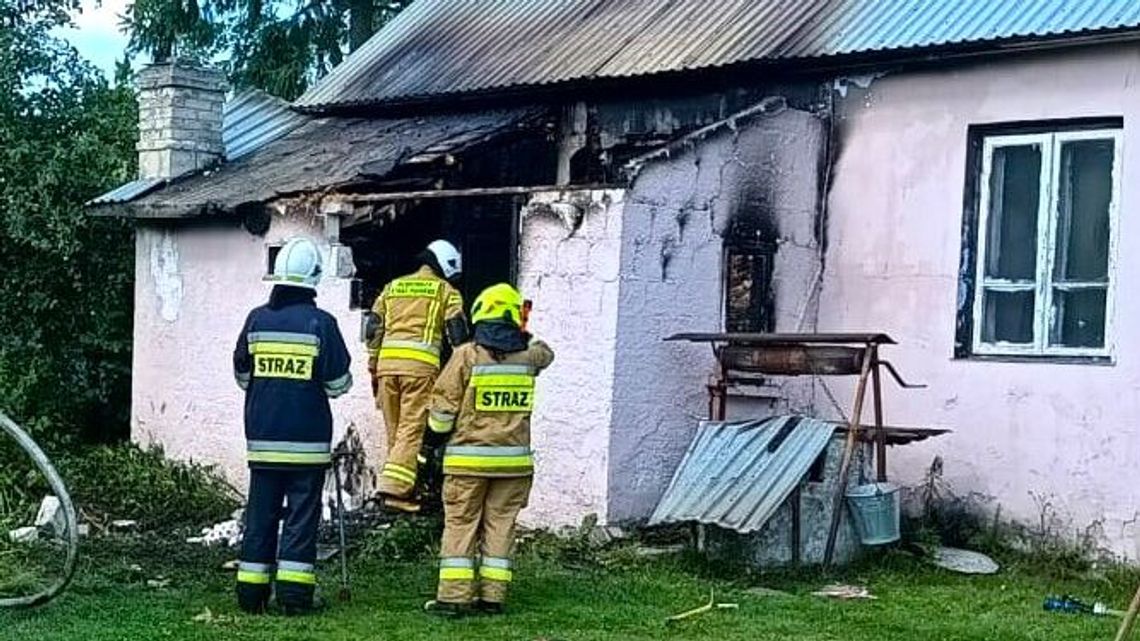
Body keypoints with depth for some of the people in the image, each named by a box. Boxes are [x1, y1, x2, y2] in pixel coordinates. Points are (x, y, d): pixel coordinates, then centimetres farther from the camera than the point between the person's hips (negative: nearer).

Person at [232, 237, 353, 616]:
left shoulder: (256, 320, 3)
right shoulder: (320, 323, -9)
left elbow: (242, 375, 13)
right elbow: (338, 384, -7)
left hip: (262, 437, 4)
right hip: (306, 440, -4)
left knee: (260, 514, 10)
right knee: (302, 515, 1)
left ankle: (252, 593, 14)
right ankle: (294, 594, -1)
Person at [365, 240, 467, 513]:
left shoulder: (392, 287, 21)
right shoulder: (446, 291, 9)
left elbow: (374, 330, 17)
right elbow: (457, 333, 1)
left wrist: (373, 369, 21)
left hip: (387, 361, 5)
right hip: (420, 364, -4)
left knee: (395, 431, 11)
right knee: (412, 429, -6)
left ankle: (405, 488, 14)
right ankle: (395, 489, -17)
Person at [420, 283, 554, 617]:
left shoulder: (467, 355, -8)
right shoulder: (528, 355, 1)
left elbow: (444, 404, -5)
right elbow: (545, 352, 28)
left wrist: (432, 441, 9)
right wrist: (521, 335, 36)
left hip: (468, 457, -3)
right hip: (514, 458, 3)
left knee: (459, 524, 2)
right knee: (500, 524, 8)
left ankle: (454, 596, 0)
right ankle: (492, 596, 8)